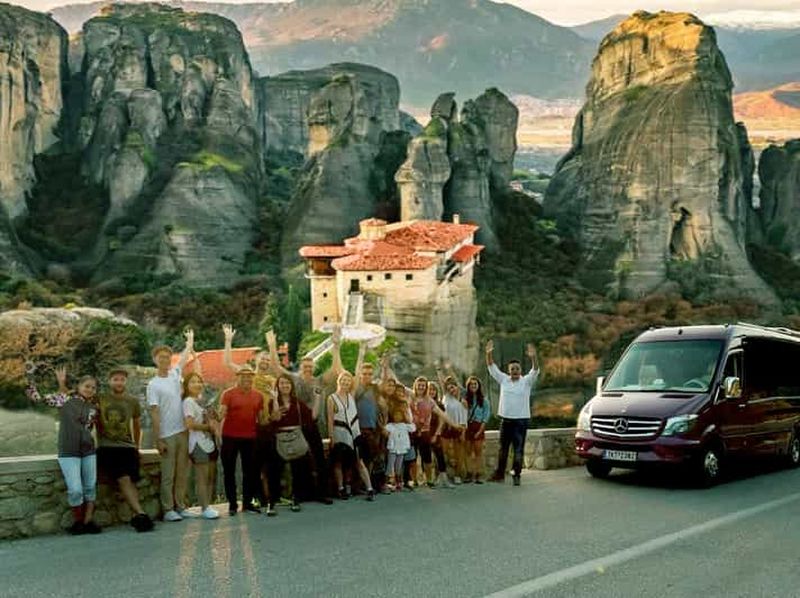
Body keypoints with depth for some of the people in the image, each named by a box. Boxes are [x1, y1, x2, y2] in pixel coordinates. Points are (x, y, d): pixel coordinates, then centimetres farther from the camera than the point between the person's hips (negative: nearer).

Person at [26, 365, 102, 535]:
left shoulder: (94, 407, 9)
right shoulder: (65, 399, 1)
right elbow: (35, 396, 2)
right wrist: (30, 374, -6)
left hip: (88, 451, 4)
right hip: (68, 452, -4)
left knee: (90, 487, 4)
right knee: (75, 490, -9)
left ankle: (88, 521, 15)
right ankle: (78, 521, 11)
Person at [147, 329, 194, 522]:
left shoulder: (175, 375, 9)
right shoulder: (153, 385, -7)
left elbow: (185, 357, 27)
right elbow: (154, 413, -11)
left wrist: (190, 341, 38)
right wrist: (158, 439, -14)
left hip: (182, 432, 6)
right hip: (166, 435, -6)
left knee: (182, 473, 10)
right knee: (168, 475, 1)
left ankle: (180, 506, 18)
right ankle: (168, 510, 8)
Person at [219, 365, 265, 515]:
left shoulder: (258, 395, 7)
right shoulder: (228, 394, -6)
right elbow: (221, 413, -14)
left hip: (250, 438, 3)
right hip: (230, 437, -3)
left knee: (250, 471, 9)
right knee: (229, 471, 4)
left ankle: (248, 502, 20)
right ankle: (232, 503, 14)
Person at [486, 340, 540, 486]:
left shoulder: (527, 381, -3)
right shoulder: (504, 380, 5)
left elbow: (535, 371, -19)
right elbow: (492, 368, 1)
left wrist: (533, 358, -37)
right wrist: (489, 354, -15)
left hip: (521, 420, -3)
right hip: (505, 419, 3)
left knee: (519, 449, -1)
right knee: (503, 448, 12)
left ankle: (517, 475, 4)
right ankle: (500, 474, 22)